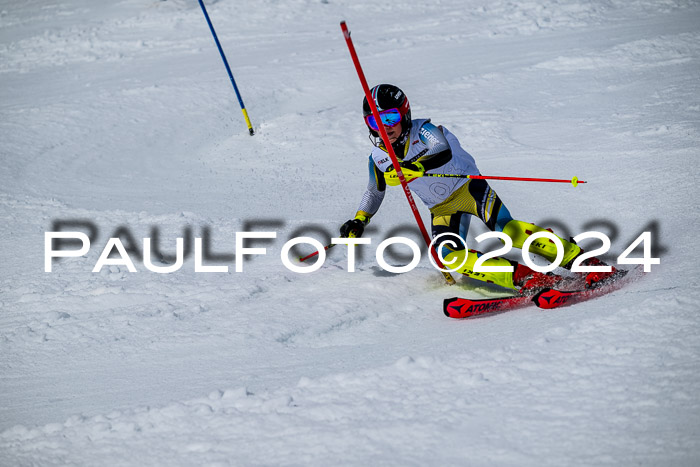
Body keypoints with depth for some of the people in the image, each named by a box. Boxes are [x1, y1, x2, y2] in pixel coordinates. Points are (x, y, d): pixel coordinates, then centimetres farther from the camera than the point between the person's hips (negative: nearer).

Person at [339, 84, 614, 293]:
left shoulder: (423, 131, -16)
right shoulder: (378, 159, 0)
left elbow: (444, 153, -38)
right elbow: (375, 192, 21)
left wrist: (414, 168, -54)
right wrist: (358, 222, 12)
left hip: (468, 187, -4)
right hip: (442, 209, 5)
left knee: (505, 228, -29)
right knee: (452, 258, -24)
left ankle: (579, 260, -26)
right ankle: (525, 278, -30)